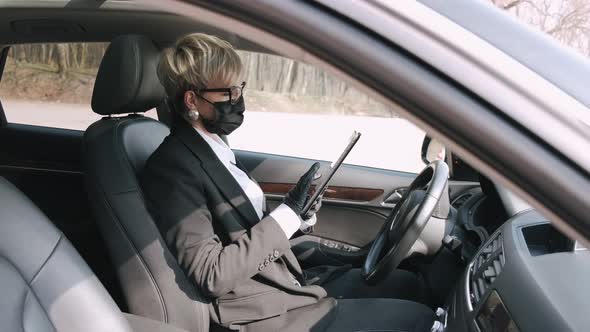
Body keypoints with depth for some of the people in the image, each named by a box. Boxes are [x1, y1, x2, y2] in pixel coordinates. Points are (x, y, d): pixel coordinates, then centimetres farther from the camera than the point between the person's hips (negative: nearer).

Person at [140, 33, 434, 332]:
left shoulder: (213, 147, 9)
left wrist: (294, 216, -4)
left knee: (407, 284, 13)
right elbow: (212, 275, -22)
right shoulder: (171, 167, -18)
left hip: (289, 281, 9)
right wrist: (286, 214, -21)